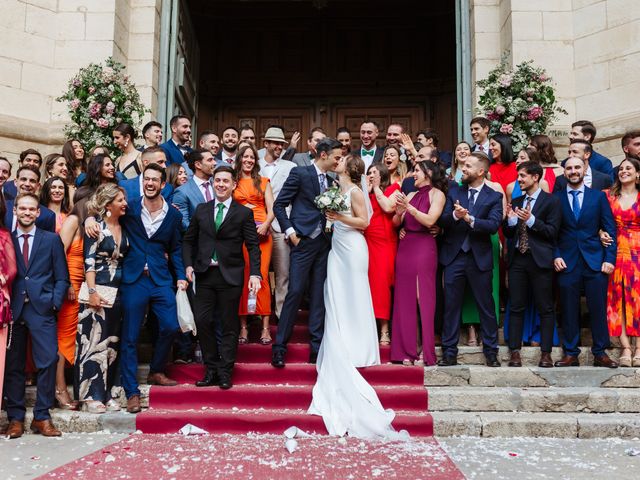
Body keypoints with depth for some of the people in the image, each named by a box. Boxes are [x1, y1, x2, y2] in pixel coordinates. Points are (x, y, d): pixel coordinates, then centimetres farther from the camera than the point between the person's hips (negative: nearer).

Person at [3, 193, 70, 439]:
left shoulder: (51, 239, 9)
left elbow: (61, 277, 7)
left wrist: (54, 303, -5)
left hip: (42, 308, -1)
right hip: (12, 309, 1)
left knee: (48, 361, -9)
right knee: (13, 364, 4)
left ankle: (42, 417, 2)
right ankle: (15, 417, 14)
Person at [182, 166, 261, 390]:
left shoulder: (244, 213, 1)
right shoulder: (201, 210, 10)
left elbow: (253, 246, -1)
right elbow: (189, 240, 14)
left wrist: (255, 274, -11)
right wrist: (189, 265, 1)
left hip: (231, 276, -2)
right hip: (205, 274, 3)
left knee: (229, 325, 4)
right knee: (203, 321, 1)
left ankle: (225, 373, 13)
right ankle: (211, 370, 14)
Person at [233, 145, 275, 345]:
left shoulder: (263, 182, 17)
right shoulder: (233, 182, 15)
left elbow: (271, 210, 10)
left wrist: (265, 225, -8)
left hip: (261, 232, 0)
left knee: (262, 276, -10)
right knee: (242, 278, -6)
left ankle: (265, 327, -9)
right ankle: (243, 326, 0)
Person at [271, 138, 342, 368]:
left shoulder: (331, 181, 15)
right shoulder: (299, 173, -3)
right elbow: (279, 204, -5)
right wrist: (290, 232, -10)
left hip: (323, 243, 6)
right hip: (303, 241, -6)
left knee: (319, 295, 6)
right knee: (295, 293, -8)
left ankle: (316, 347, 11)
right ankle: (279, 347, 1)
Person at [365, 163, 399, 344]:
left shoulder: (392, 189, 6)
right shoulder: (366, 192, 19)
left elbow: (389, 207, -13)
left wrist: (377, 188, -1)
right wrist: (367, 190, 5)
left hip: (384, 241, -4)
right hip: (366, 240, 4)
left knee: (382, 281, -7)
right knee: (367, 281, -1)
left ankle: (384, 329, -3)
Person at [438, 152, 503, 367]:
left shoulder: (494, 197, 2)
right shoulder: (454, 193, 10)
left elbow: (494, 225, -12)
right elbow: (442, 220, 0)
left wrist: (469, 218, -23)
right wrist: (454, 215, -21)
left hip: (480, 259, -2)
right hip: (454, 257, 2)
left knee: (486, 307, 5)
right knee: (451, 306, 5)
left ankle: (491, 352, 17)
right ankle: (449, 352, 13)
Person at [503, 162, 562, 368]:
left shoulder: (551, 201, 0)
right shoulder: (516, 202, 16)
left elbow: (552, 232, -8)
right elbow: (508, 233, 14)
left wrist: (531, 220, -18)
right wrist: (510, 220, -6)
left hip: (540, 259, -4)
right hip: (517, 258, 5)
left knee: (545, 308, 1)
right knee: (516, 307, 5)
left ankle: (546, 352, 7)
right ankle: (515, 351, 9)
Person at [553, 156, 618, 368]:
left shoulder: (598, 196, 7)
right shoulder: (556, 198, 6)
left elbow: (610, 229, 5)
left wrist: (609, 258, -3)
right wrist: (555, 256, -6)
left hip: (595, 261, 0)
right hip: (567, 262, 0)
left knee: (598, 309, 2)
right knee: (569, 310, 4)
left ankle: (600, 353, 12)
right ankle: (570, 354, 13)